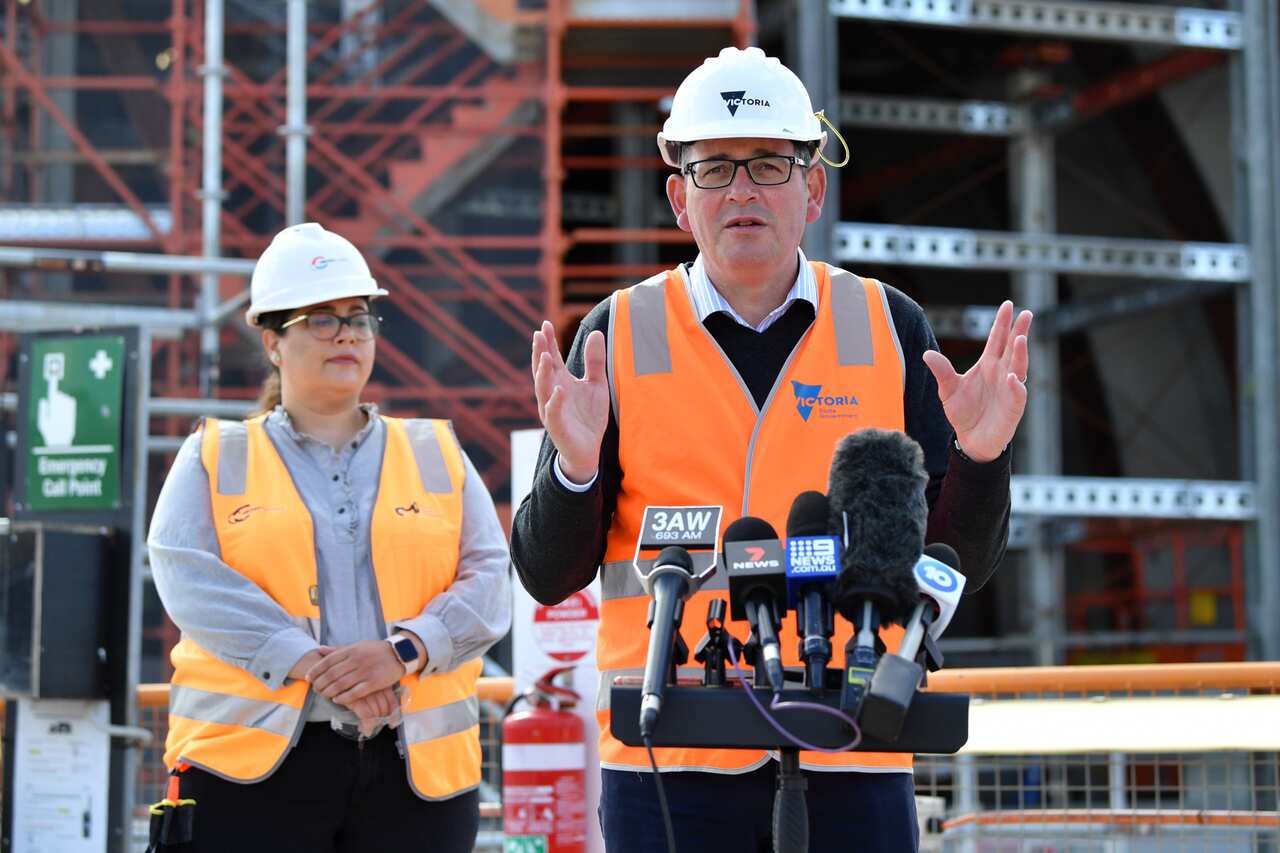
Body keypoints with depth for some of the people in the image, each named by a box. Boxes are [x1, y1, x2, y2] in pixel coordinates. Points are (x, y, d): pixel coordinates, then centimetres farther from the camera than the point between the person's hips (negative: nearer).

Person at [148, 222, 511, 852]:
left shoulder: (438, 454, 16)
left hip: (419, 768, 2)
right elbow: (188, 578, -5)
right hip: (252, 762, -2)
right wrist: (312, 664, -17)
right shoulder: (214, 457, 11)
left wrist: (405, 650, -14)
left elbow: (488, 581, 5)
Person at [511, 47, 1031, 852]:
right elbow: (548, 575, 3)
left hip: (853, 763, 1)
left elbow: (964, 562, 7)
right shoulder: (619, 335, 4)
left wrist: (981, 455, -12)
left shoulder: (891, 326, 7)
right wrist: (574, 463, -16)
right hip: (669, 760, -1)